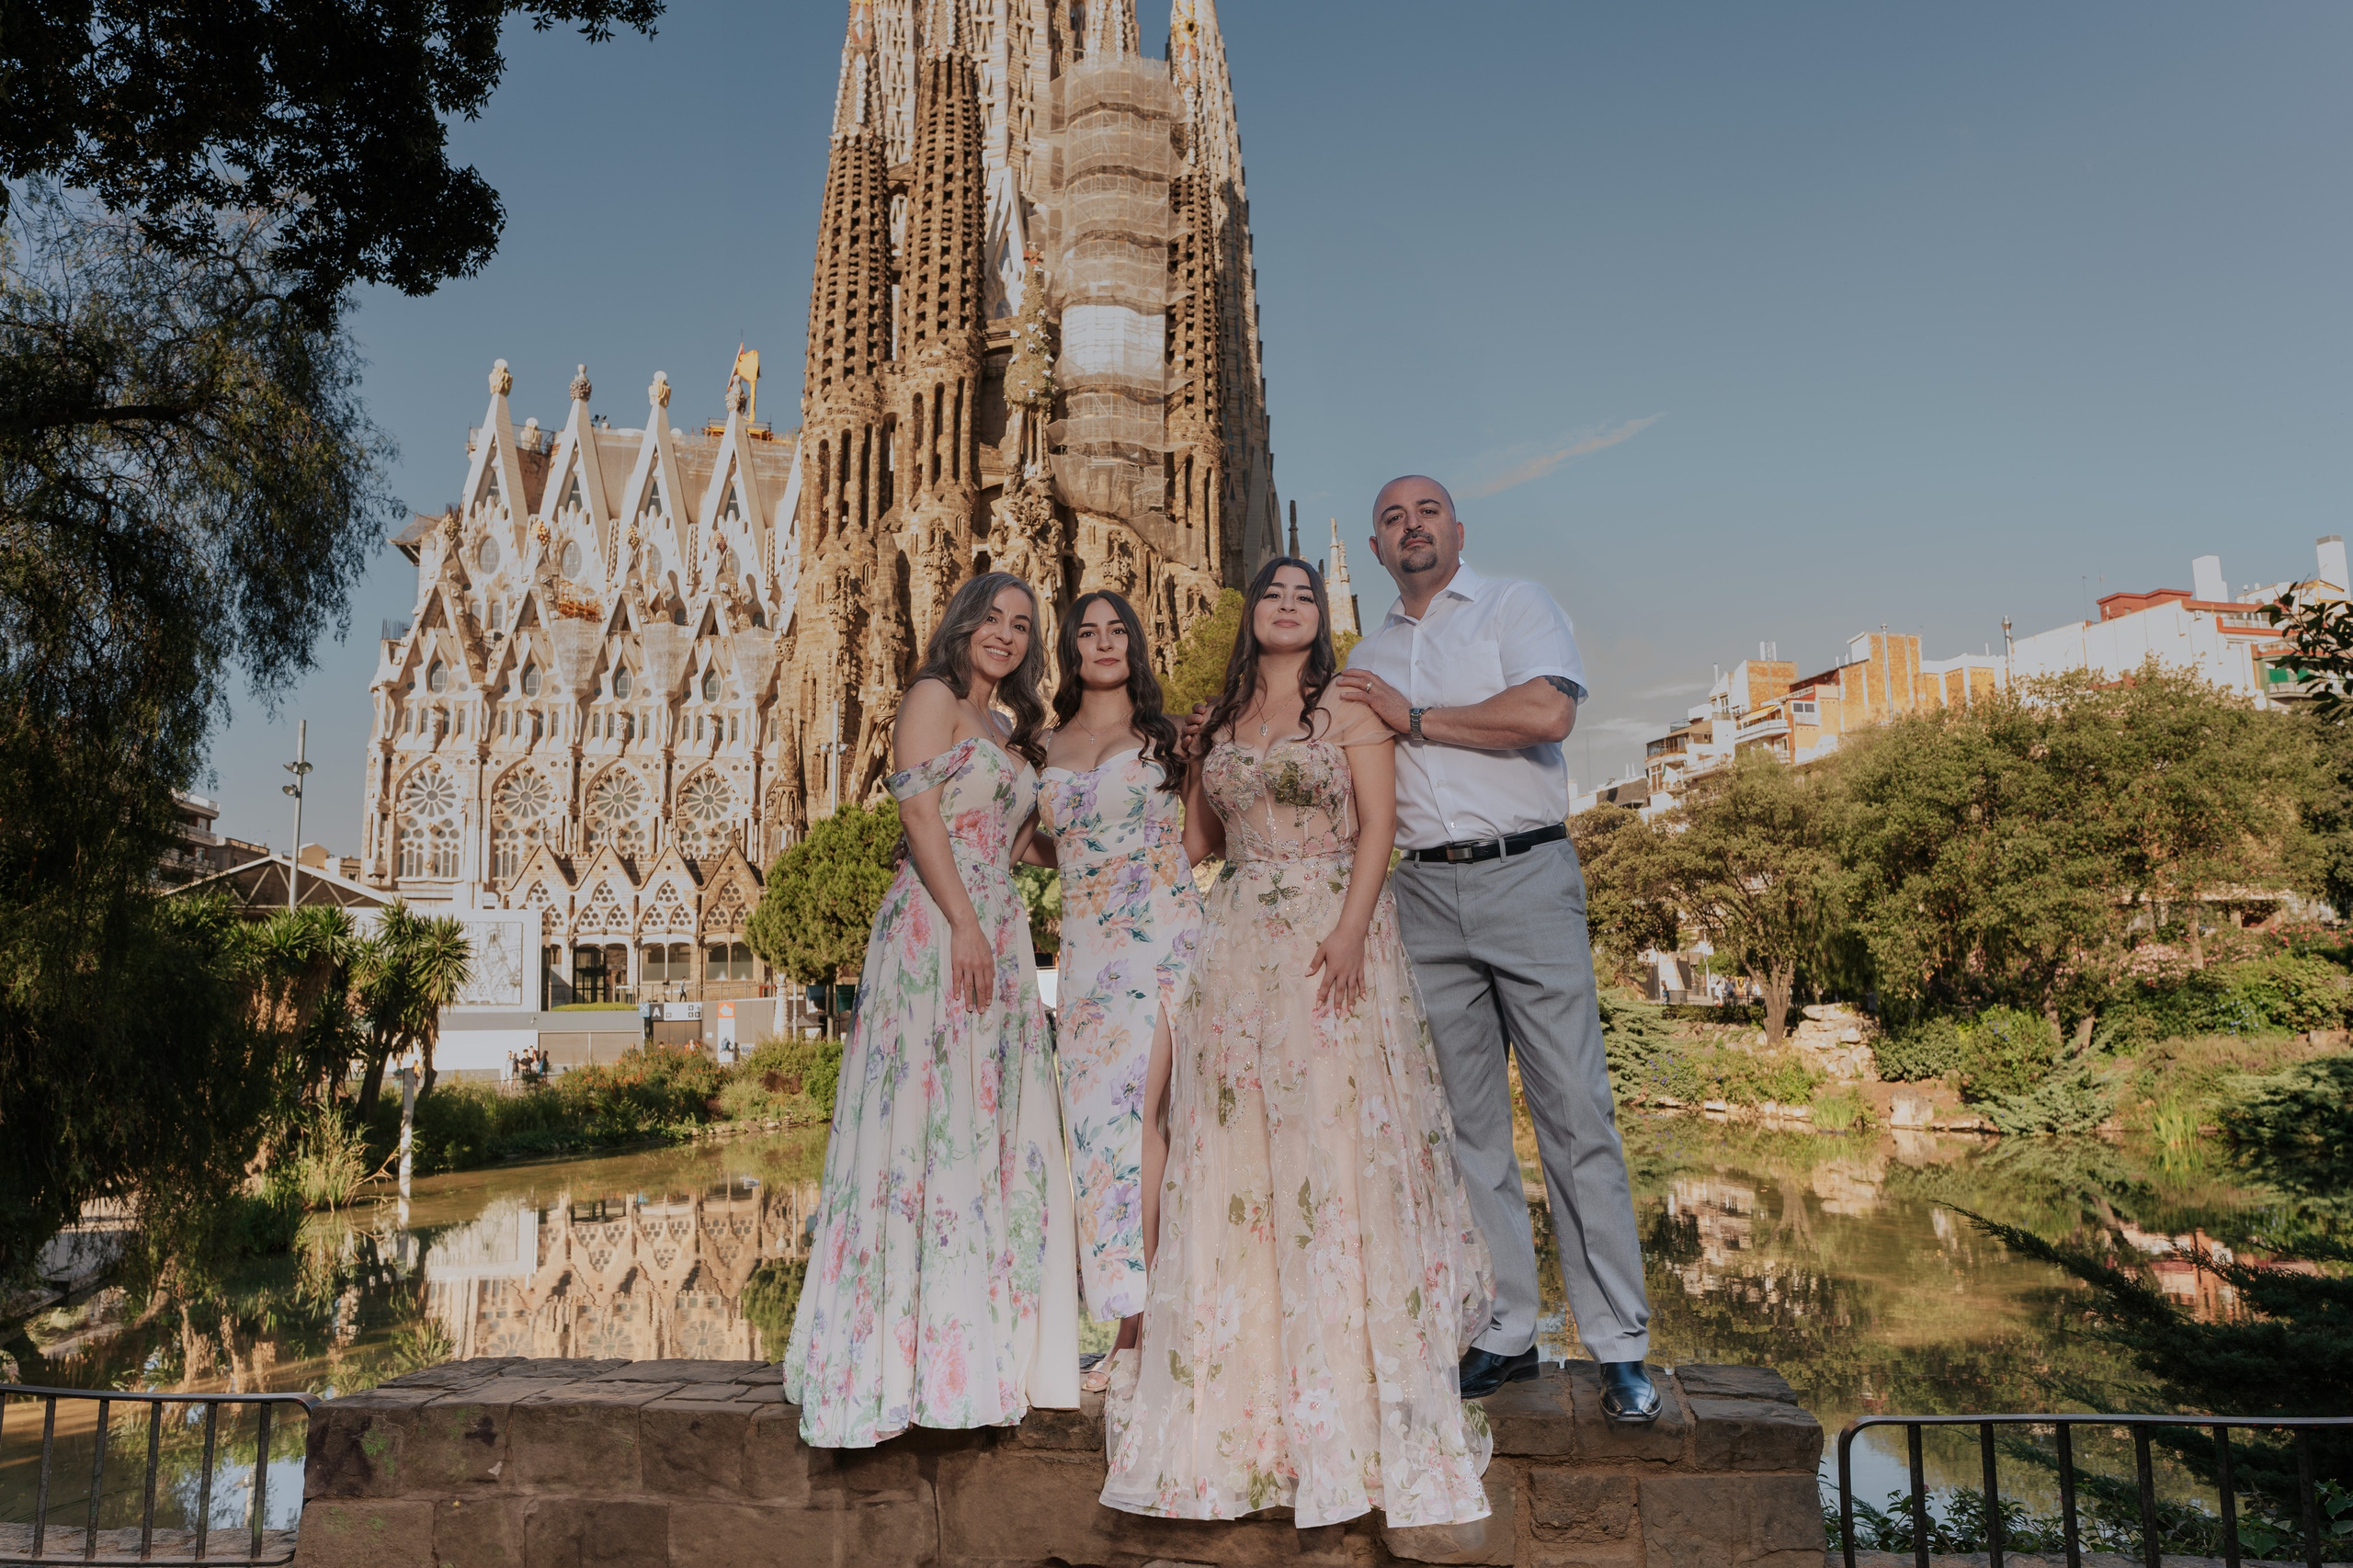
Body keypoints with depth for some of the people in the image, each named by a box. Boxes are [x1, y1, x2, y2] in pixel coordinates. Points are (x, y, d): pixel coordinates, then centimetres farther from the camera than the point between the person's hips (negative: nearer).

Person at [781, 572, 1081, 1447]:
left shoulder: (1009, 733, 23)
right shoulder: (933, 697, 1)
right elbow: (919, 812, -11)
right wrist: (965, 924, -18)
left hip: (1000, 934, 8)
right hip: (935, 926, -8)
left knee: (996, 1132, 7)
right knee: (927, 1121, -9)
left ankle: (986, 1348, 14)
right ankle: (907, 1357, -3)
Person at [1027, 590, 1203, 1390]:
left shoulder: (1166, 735, 9)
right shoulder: (1046, 748, 18)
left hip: (1164, 933, -3)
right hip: (1086, 948, 3)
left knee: (1134, 1112, -12)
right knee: (1103, 1118, -2)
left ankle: (1136, 1330, -8)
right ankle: (1142, 1327, 4)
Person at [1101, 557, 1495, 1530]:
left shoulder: (1349, 710, 5)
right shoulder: (1217, 724, 17)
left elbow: (1377, 826, -6)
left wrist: (1350, 930, -18)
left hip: (1331, 942, -4)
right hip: (1236, 942, 4)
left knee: (1335, 1140, -6)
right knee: (1234, 1150, 0)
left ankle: (1351, 1399, 5)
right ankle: (1244, 1403, 9)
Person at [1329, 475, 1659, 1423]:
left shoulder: (1517, 606, 6)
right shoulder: (1366, 660, 19)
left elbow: (1547, 714, -13)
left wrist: (1417, 718, -6)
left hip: (1524, 876, -4)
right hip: (1423, 893, 4)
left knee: (1575, 1112, -4)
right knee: (1466, 1121, 6)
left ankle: (1619, 1345, 3)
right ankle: (1505, 1331, 15)